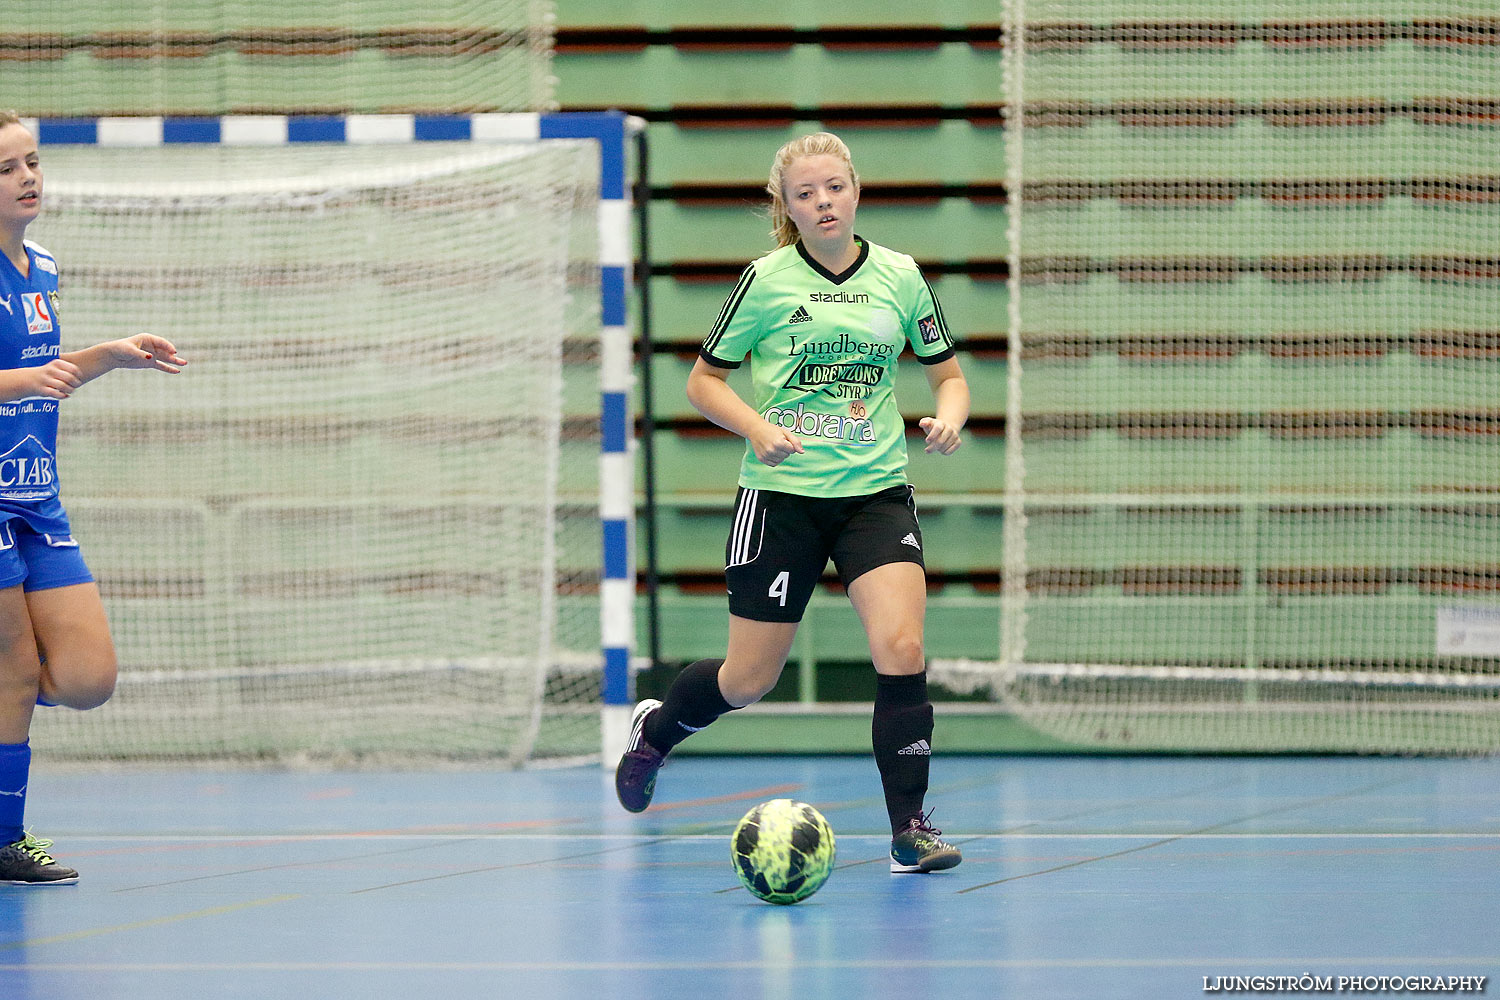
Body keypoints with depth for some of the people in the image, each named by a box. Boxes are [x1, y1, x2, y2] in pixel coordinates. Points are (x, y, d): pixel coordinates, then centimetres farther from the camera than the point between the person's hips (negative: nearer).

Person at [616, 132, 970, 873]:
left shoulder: (899, 277, 2)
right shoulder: (767, 280, -5)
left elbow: (948, 373, 11)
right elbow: (704, 381, 1)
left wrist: (948, 417, -11)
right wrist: (761, 428, -16)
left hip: (877, 491, 2)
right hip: (782, 496, -2)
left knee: (901, 651, -18)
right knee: (750, 679, 6)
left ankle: (909, 828, -9)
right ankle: (656, 727, 38)